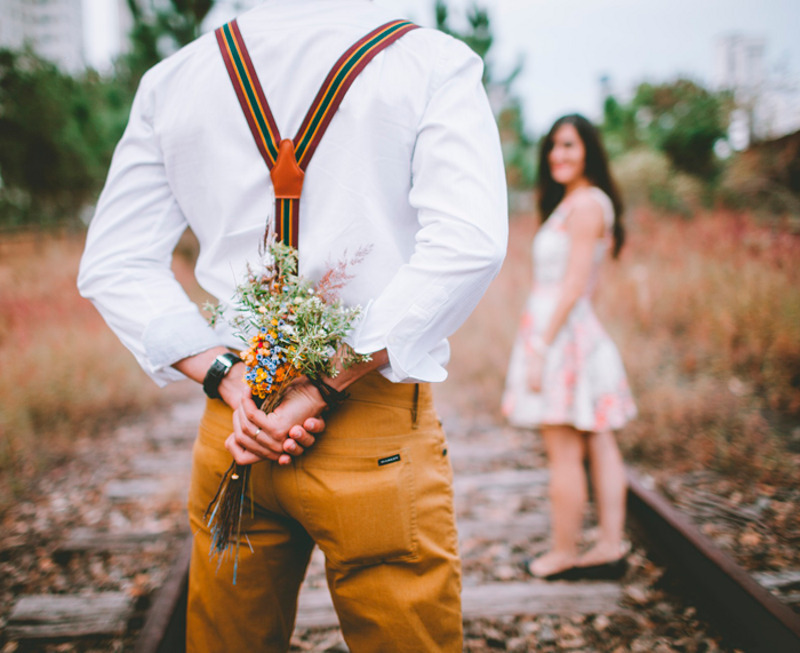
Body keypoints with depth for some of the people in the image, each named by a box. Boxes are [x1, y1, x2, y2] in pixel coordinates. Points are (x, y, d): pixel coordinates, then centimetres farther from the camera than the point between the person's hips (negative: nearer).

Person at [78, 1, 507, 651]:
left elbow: (113, 267, 4)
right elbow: (467, 245, -18)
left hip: (232, 428, 4)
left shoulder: (170, 78, 8)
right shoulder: (435, 61, -3)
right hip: (381, 433, -3)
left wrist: (230, 379, -5)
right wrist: (325, 387, -15)